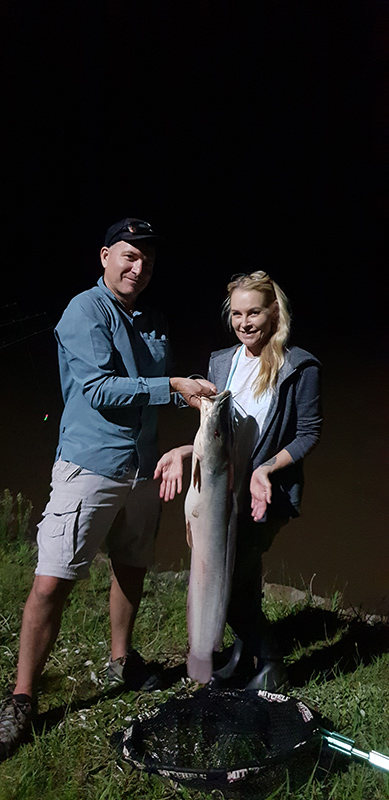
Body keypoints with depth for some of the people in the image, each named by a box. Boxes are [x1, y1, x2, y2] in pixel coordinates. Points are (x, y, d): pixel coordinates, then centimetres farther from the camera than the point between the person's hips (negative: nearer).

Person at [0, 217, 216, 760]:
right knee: (51, 583, -8)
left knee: (132, 569, 18)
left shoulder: (153, 324, 14)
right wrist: (173, 386, -20)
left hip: (141, 469, 7)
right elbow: (98, 388, -19)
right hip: (90, 465, -7)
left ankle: (121, 661, 40)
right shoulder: (85, 311, -8)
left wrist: (195, 395, 6)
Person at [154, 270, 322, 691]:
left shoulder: (299, 367, -7)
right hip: (222, 488, 5)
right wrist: (184, 451, -4)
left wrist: (267, 468, -19)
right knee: (241, 577, 11)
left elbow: (309, 433, -6)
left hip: (268, 494, -5)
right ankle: (247, 650, 37)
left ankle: (268, 664, 15)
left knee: (226, 582, -8)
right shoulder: (221, 362, 9)